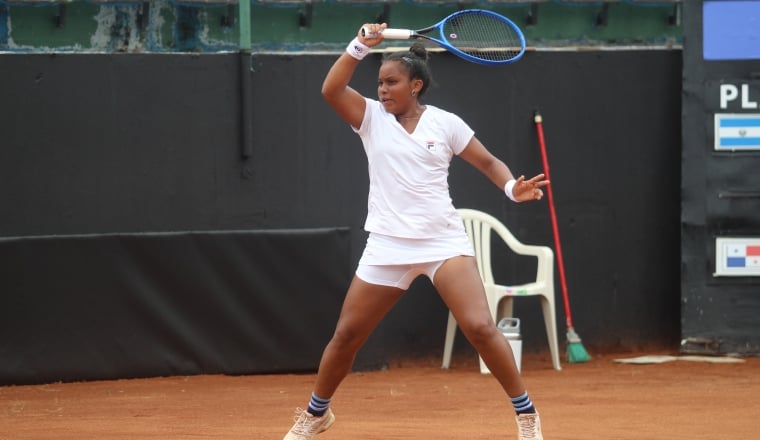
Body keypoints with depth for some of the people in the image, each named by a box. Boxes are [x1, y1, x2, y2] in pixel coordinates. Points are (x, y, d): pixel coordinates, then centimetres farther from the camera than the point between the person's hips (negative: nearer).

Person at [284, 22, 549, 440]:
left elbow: (489, 163, 6)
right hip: (387, 246, 2)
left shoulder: (445, 123, 0)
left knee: (480, 328, -16)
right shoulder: (372, 117, 3)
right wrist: (360, 45, -21)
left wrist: (513, 187, -14)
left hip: (444, 241, -2)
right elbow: (330, 89, -13)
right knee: (346, 336, 7)